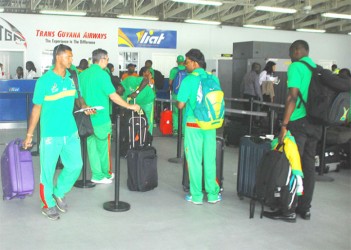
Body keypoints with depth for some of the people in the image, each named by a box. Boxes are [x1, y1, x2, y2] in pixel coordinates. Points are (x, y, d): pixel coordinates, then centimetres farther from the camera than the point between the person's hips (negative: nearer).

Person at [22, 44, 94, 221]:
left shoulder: (73, 78, 3)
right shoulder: (44, 81, -11)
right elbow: (36, 108, -7)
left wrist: (84, 106, -5)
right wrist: (29, 134, -6)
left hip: (71, 131, 5)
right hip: (50, 133, -5)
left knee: (76, 165, 7)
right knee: (48, 169, 6)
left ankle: (59, 192, 32)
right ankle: (48, 204, 25)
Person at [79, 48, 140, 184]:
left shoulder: (82, 74, 7)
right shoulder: (102, 74, -14)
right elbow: (113, 96, -17)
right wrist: (129, 106, -8)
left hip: (87, 117, 6)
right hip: (100, 117, -6)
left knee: (92, 146, 10)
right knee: (102, 147, 7)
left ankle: (97, 173, 16)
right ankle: (104, 174, 19)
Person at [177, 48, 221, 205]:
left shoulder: (188, 80, -11)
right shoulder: (214, 78, 3)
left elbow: (180, 105, -11)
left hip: (193, 124, -4)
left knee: (195, 160, 6)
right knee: (210, 159, 12)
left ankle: (196, 196, 13)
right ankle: (213, 194, 20)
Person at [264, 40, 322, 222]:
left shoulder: (295, 67, -7)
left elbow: (293, 96, -16)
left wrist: (284, 125, -17)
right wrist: (316, 119, 20)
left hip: (299, 122, -7)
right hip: (315, 123, 8)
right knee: (308, 165, 11)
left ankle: (288, 211, 2)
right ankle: (305, 208, 19)